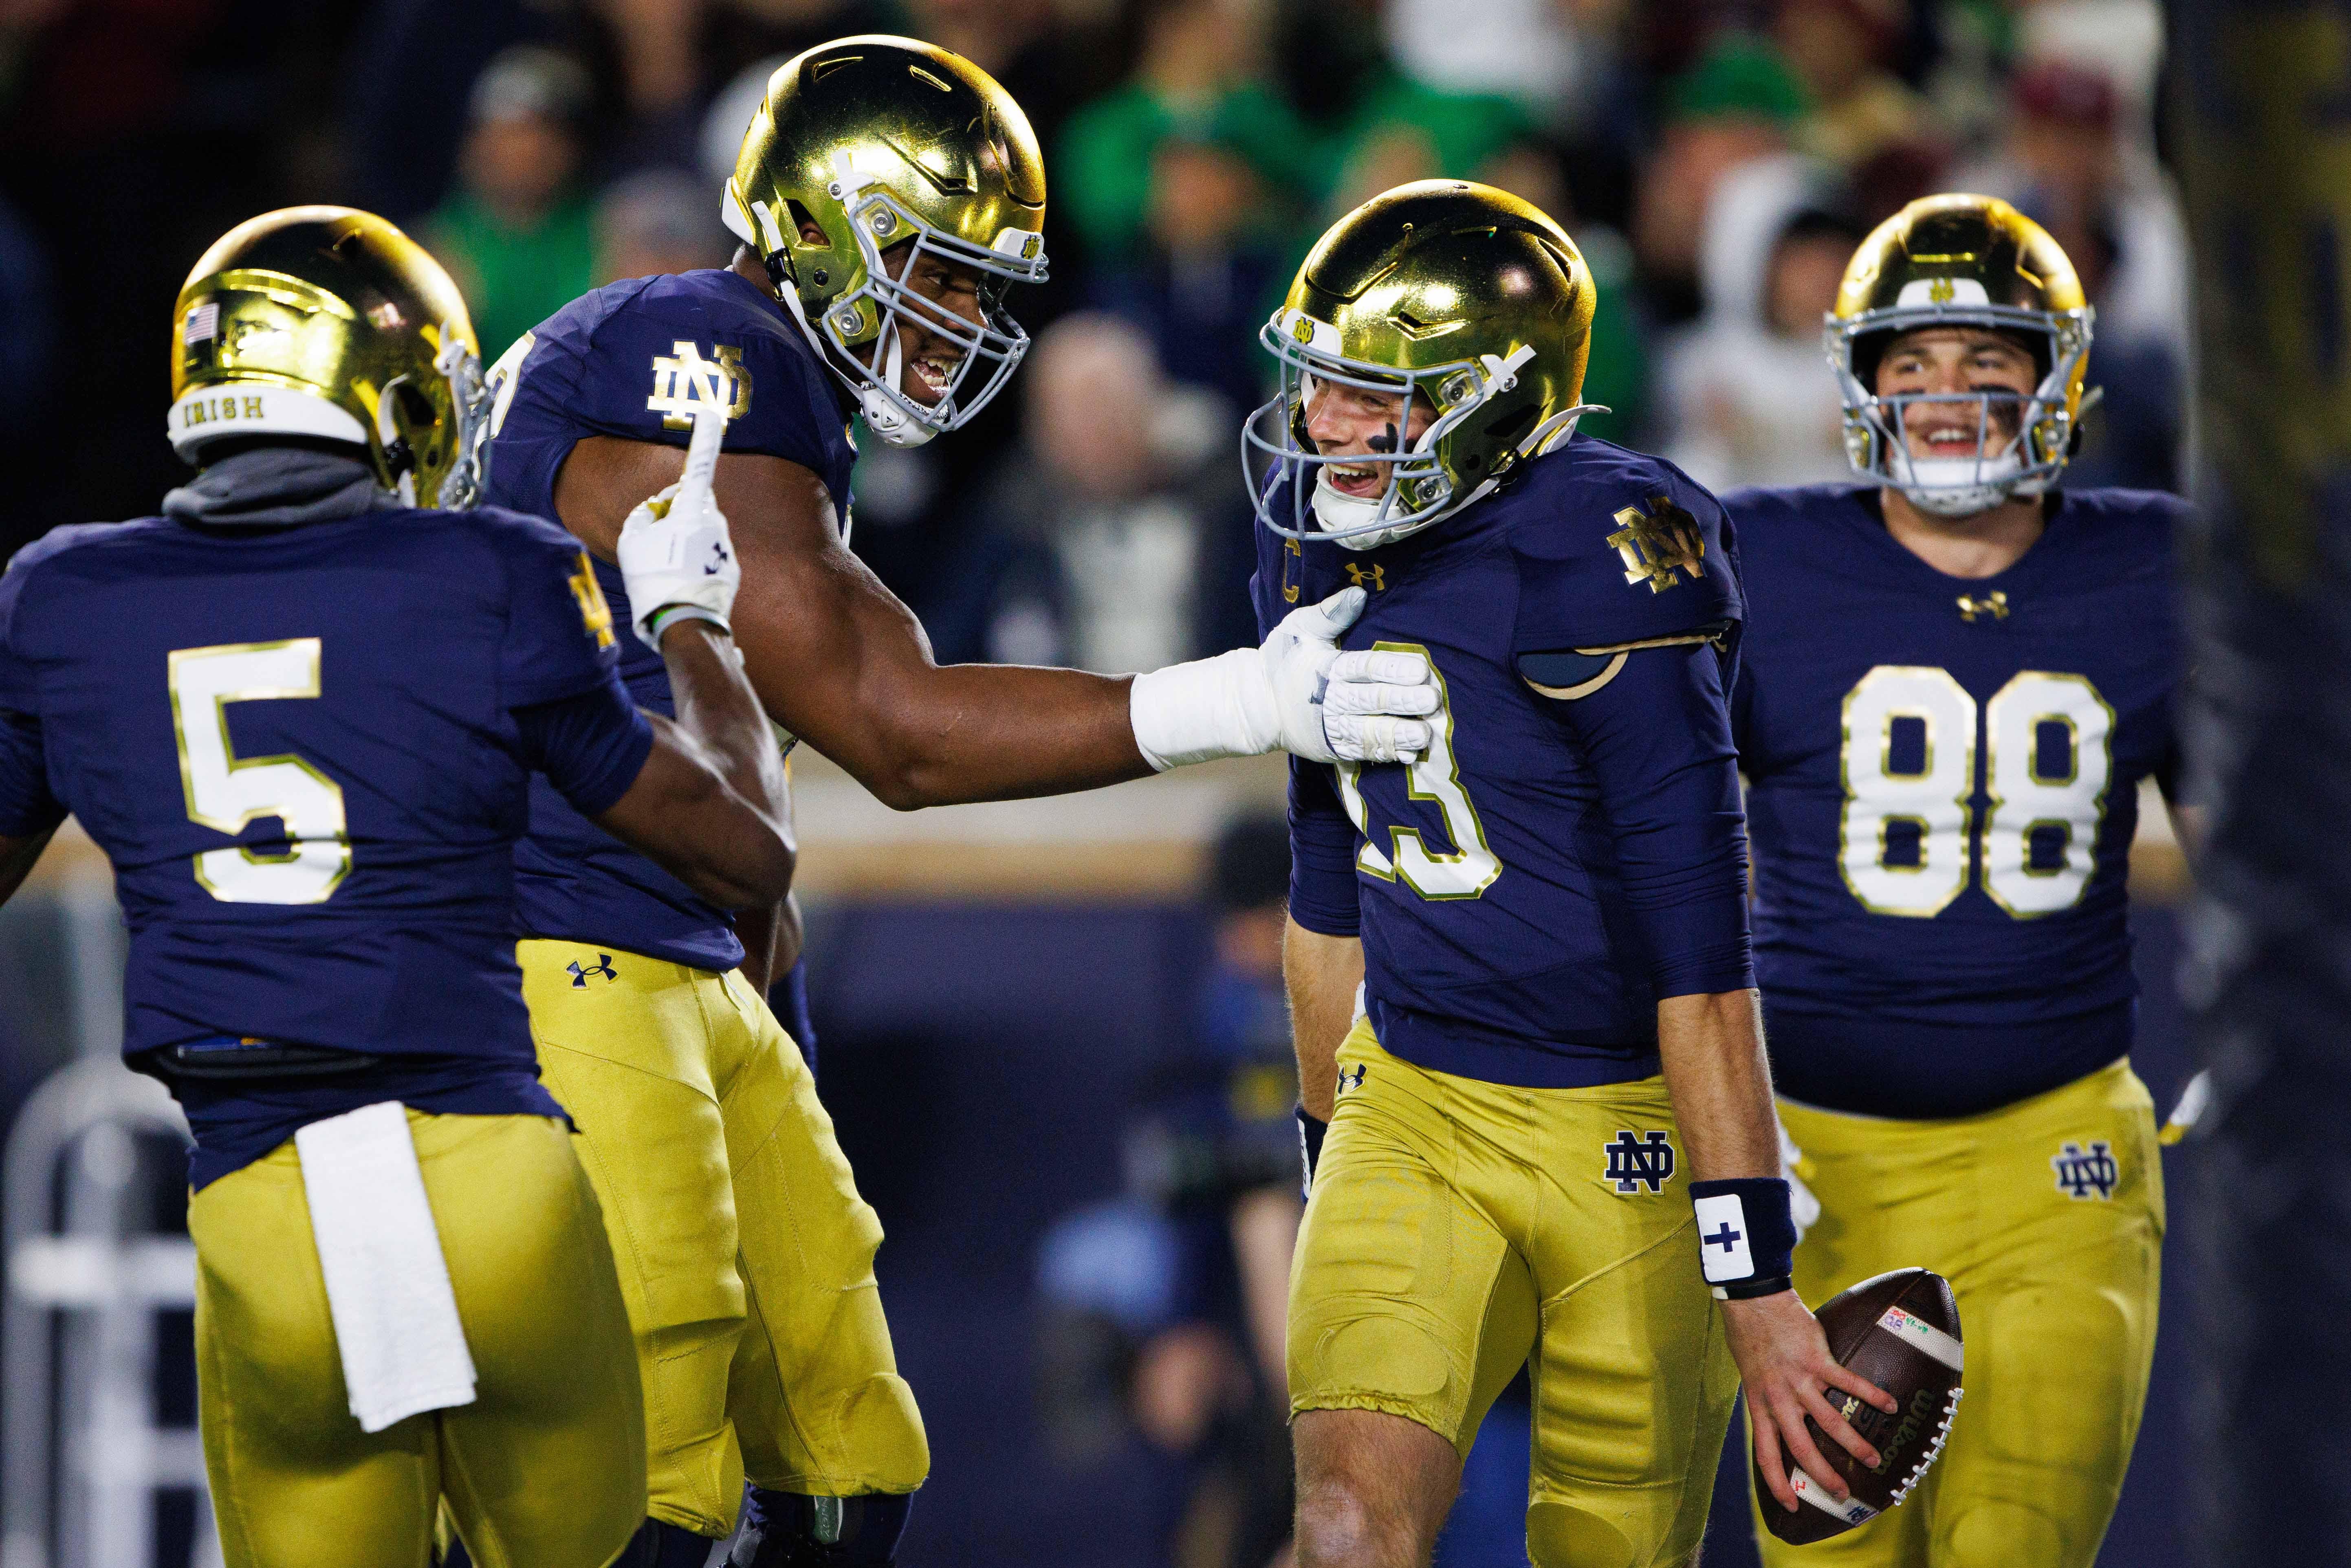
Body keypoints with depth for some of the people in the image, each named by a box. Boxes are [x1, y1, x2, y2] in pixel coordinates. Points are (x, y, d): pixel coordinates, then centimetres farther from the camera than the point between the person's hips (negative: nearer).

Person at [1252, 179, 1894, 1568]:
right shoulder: (1319, 543, 2)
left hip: (1628, 1135, -5)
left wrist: (1757, 1290, -23)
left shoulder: (1597, 567, -21)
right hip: (1411, 1110, 5)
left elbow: (1698, 948, -22)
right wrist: (1329, 1149, 22)